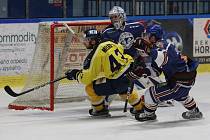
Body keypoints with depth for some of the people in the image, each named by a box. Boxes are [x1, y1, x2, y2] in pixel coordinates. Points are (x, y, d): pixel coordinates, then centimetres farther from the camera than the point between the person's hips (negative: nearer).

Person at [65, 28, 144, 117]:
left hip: (118, 81, -8)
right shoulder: (110, 43, 7)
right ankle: (140, 106, 54)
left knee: (90, 88, 3)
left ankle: (100, 110, 20)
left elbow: (87, 78, -11)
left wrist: (75, 74, 8)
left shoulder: (95, 54, -13)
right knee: (124, 89, 42)